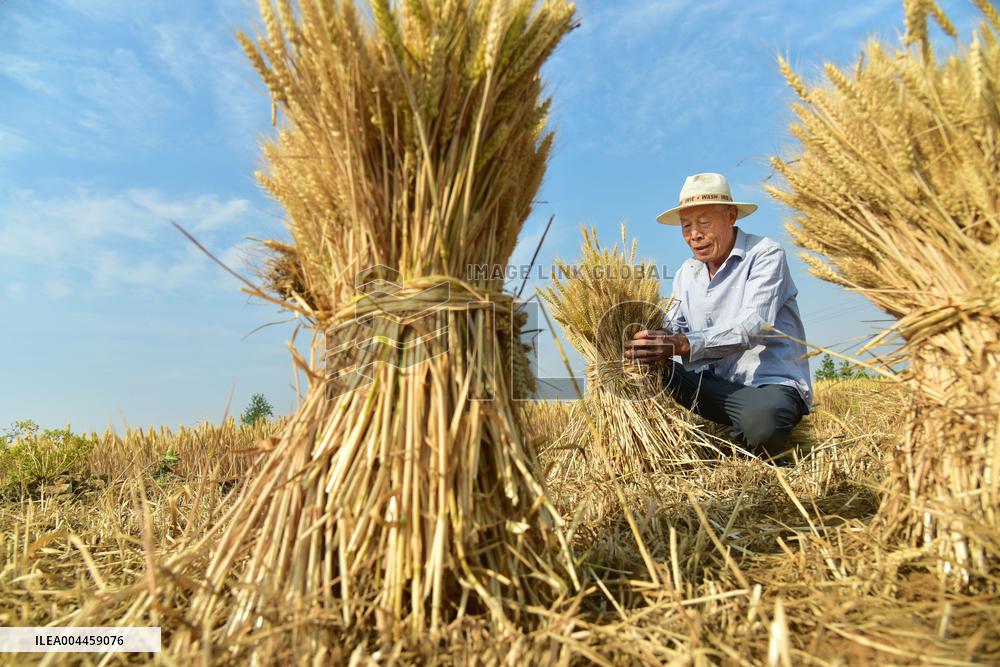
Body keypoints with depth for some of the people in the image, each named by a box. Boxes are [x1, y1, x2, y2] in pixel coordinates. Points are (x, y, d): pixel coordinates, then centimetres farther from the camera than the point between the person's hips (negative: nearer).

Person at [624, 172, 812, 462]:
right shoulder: (685, 274, 14)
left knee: (761, 420, -38)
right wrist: (642, 339, -23)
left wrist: (685, 344, -38)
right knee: (644, 370, -15)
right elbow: (671, 329, 1)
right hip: (712, 385, 5)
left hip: (772, 383, -5)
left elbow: (754, 326, -23)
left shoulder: (765, 254, -7)